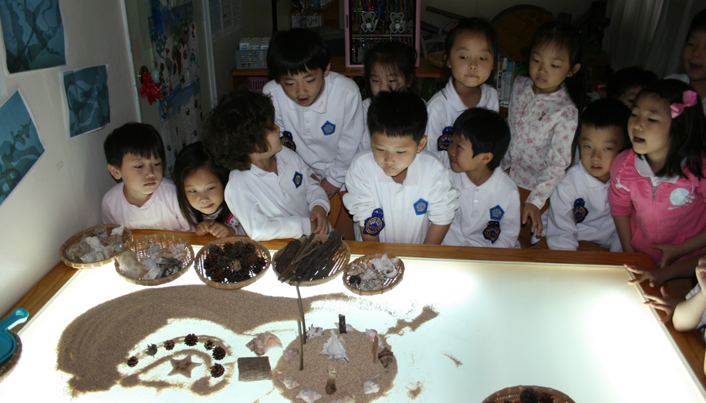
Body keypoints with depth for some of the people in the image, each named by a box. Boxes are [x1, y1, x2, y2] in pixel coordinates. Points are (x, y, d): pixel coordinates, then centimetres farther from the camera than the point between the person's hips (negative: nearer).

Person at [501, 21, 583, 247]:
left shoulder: (566, 112, -22)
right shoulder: (519, 86, -5)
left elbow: (558, 163, -20)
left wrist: (535, 200, -26)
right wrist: (501, 160, 11)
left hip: (535, 183, -5)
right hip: (507, 171, 5)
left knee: (519, 237, 3)